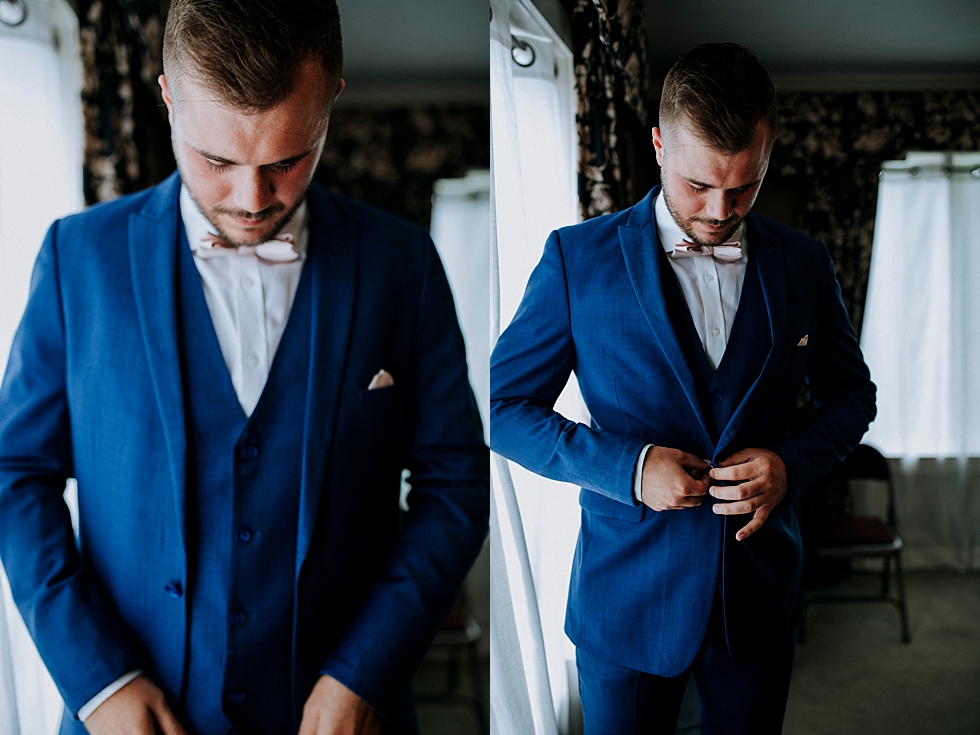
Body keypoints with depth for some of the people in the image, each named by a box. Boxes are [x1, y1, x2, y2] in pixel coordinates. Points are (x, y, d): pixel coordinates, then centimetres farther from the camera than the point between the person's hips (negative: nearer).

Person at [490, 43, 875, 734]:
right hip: (627, 598, -2)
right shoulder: (578, 257, -8)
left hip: (762, 595, 3)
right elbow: (504, 405, -6)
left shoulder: (804, 263, 0)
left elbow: (852, 393, 12)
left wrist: (794, 462, -9)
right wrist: (626, 466, -19)